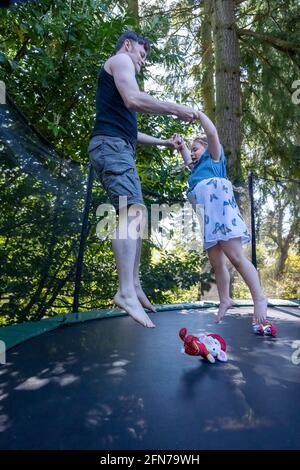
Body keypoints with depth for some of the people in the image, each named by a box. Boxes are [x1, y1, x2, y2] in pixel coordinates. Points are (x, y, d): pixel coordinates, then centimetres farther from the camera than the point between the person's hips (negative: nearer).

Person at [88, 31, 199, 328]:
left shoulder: (119, 73, 36)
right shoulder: (120, 60, 7)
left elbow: (127, 129, 34)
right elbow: (134, 100, -14)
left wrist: (162, 142, 33)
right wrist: (176, 109, -7)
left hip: (117, 149, 10)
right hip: (111, 146, -10)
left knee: (135, 215, 4)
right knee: (132, 212, -24)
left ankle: (134, 284, 2)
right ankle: (126, 292, -31)